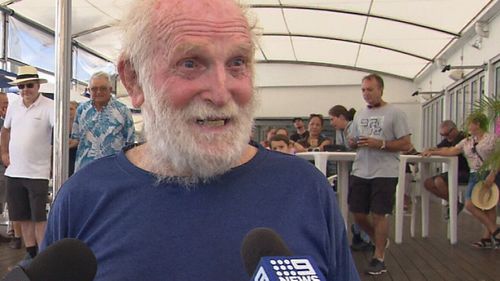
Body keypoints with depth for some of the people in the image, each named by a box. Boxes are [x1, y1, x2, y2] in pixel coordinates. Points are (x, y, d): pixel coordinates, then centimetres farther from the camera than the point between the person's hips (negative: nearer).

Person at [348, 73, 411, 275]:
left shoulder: (394, 113, -5)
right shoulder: (360, 115, 13)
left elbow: (406, 145, -9)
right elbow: (351, 141, 21)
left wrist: (380, 144, -19)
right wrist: (353, 143, -4)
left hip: (384, 173, -6)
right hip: (360, 172, 6)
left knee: (379, 215, -2)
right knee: (358, 214, 9)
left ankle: (379, 257, 14)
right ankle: (379, 241, 35)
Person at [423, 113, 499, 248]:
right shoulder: (467, 142, 16)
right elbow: (451, 151, 15)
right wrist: (433, 152, 8)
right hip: (475, 176, 6)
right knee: (470, 204, -9)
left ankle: (487, 237, 4)